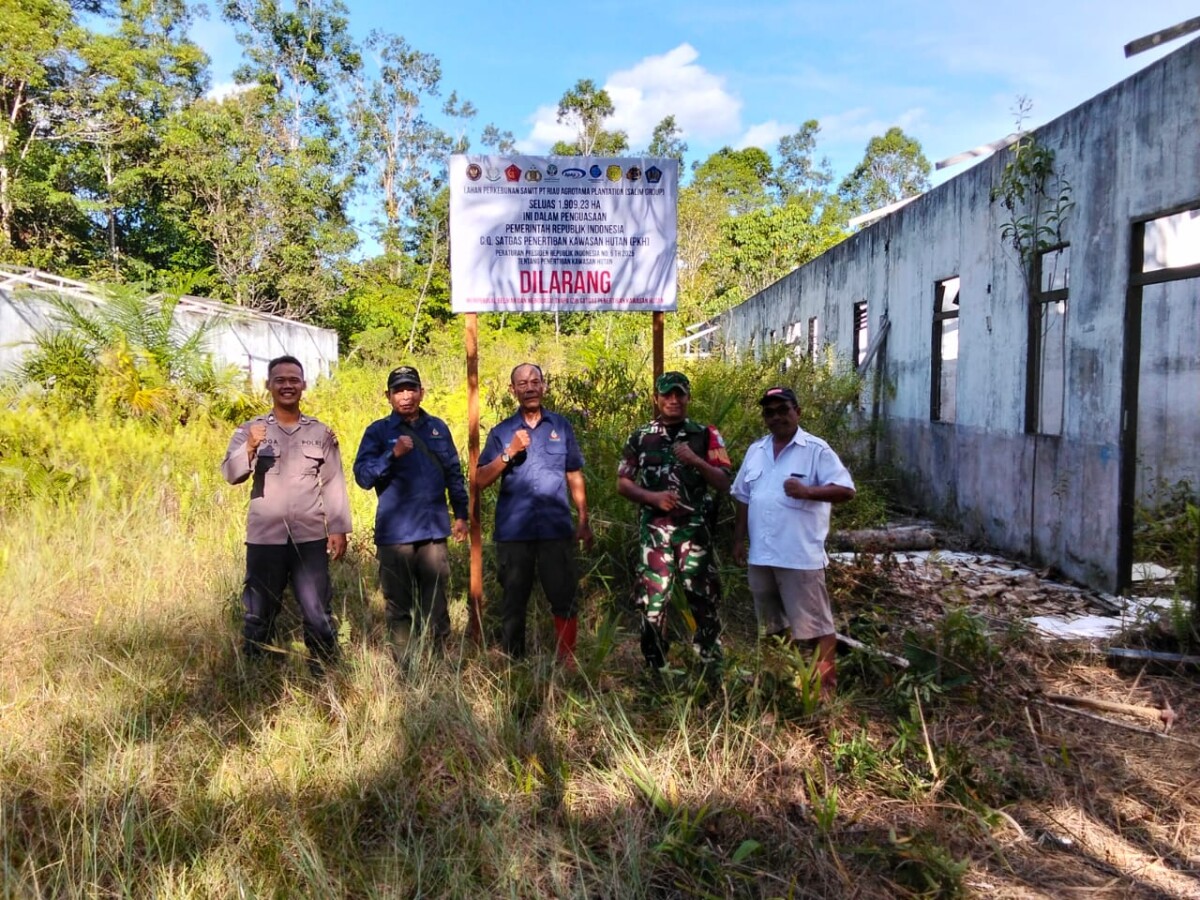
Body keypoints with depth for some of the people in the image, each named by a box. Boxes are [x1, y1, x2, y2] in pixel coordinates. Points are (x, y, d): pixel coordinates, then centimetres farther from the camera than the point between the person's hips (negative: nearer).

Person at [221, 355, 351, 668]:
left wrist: (339, 529, -1)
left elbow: (334, 484, 6)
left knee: (318, 613, 4)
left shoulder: (321, 433, 7)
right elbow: (231, 474, -10)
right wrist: (250, 448, -29)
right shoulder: (250, 430, 3)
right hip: (265, 538, 0)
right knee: (259, 614, 10)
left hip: (311, 538, 0)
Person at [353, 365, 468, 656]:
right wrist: (392, 454, -22)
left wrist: (461, 514, 13)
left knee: (435, 600, 9)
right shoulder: (378, 432, 1)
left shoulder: (437, 428, 11)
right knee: (399, 602, 5)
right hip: (395, 533, -2)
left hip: (434, 530, 3)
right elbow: (362, 476, -9)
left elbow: (454, 473, 16)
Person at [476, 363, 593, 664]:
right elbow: (480, 480, -2)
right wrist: (509, 453, -14)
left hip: (556, 528, 0)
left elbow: (575, 476, 11)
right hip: (513, 530, 0)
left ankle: (567, 662, 15)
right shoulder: (501, 432, 6)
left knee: (565, 598, 2)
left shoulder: (561, 426, 8)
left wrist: (584, 521, 8)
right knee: (513, 602, 10)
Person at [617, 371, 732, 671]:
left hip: (695, 530, 0)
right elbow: (623, 483, 8)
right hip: (655, 531, 1)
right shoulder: (640, 438, 8)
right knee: (652, 600, 2)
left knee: (703, 598, 2)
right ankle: (655, 666, 15)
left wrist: (695, 461, -15)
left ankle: (712, 663, 15)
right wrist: (653, 497, -9)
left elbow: (724, 483, 1)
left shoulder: (706, 435, 5)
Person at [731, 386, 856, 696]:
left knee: (815, 624, -1)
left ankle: (825, 684, 10)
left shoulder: (816, 450, -6)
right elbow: (743, 498, 17)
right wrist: (739, 540, 14)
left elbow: (846, 490, -13)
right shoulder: (756, 451, 12)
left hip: (801, 556, -6)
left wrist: (808, 490, -27)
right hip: (761, 555, 6)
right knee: (773, 623, 19)